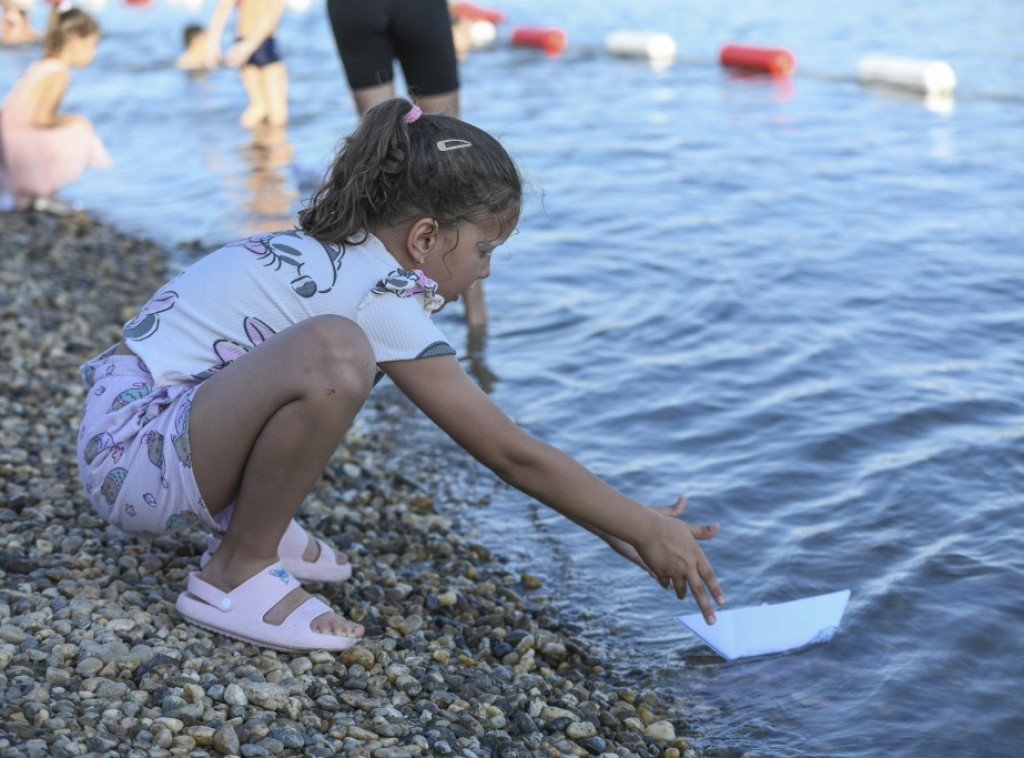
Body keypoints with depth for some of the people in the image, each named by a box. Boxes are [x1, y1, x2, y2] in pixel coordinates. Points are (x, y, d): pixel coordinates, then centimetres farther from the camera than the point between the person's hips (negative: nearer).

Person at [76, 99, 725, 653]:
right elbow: (512, 453, -15)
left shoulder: (330, 252, 10)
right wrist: (648, 531, -5)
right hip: (136, 458, -10)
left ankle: (246, 520, 13)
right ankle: (235, 574, -12)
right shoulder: (380, 297, -18)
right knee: (334, 355, -32)